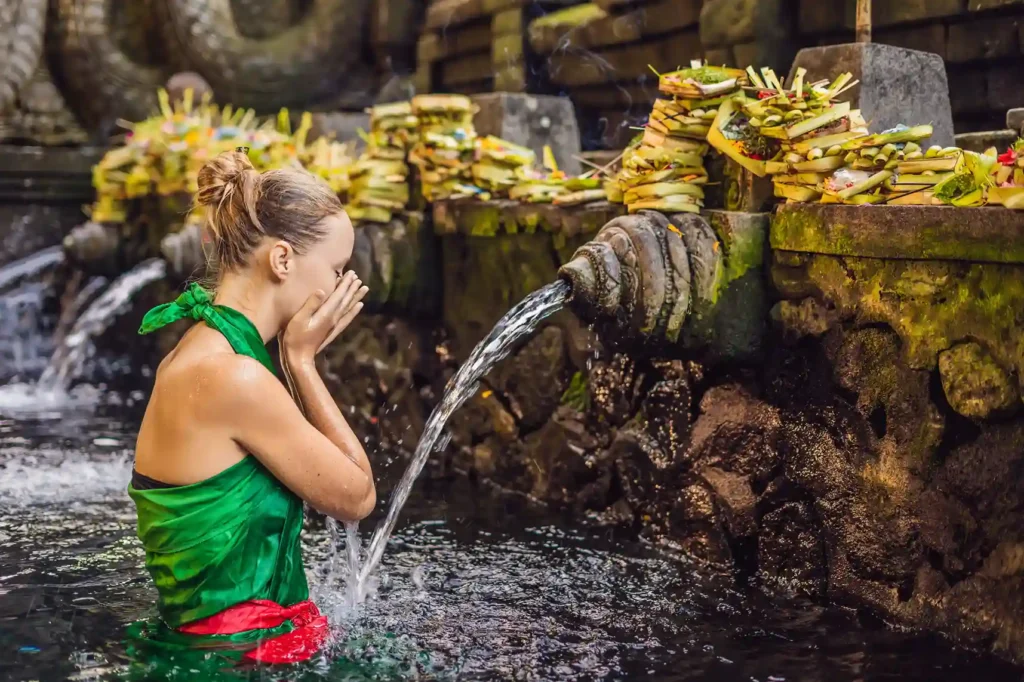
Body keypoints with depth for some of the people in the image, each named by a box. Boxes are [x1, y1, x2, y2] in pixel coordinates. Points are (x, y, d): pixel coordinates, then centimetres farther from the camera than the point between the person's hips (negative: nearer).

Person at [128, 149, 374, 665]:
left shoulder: (197, 355, 6)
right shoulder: (235, 378, -22)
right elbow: (356, 497, -10)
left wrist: (299, 356, 4)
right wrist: (301, 359, -8)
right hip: (242, 646, -9)